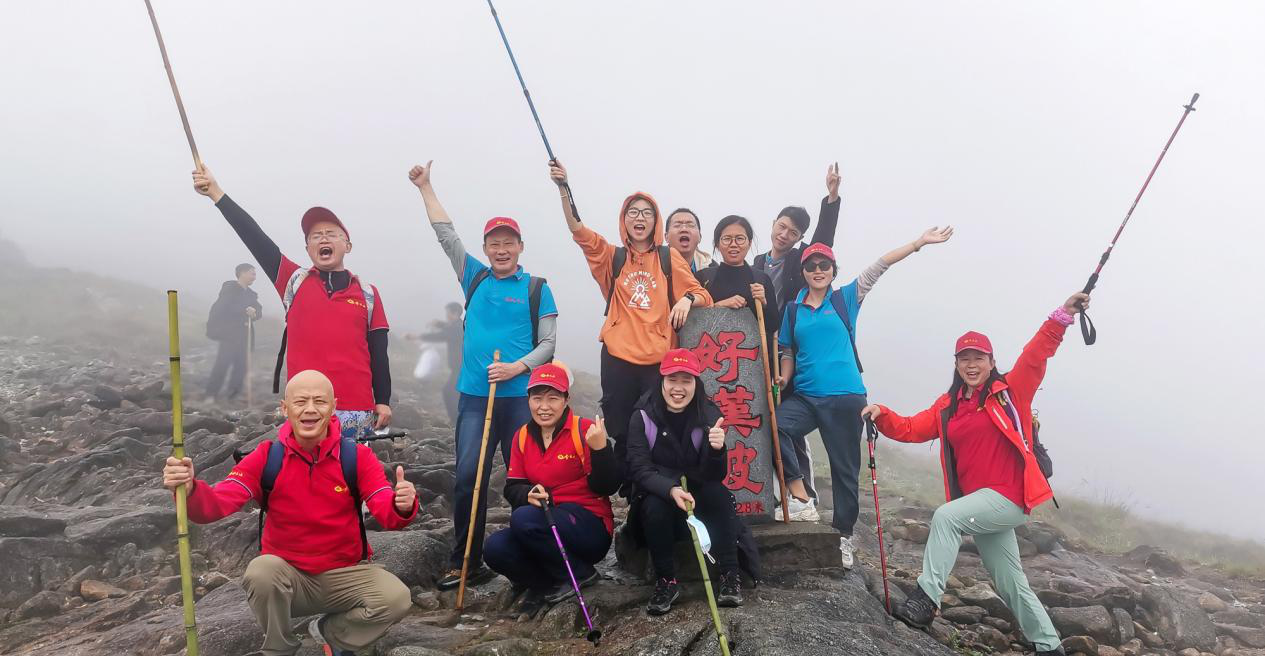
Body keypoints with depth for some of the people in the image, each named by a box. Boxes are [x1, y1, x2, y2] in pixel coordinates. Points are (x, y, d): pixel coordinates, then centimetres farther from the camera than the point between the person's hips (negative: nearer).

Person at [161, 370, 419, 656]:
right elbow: (215, 505, -20)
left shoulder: (357, 456, -10)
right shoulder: (266, 457, -9)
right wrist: (190, 489, -43)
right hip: (287, 574, 0)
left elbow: (387, 514, -20)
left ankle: (330, 631, 9)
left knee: (397, 599, -25)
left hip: (345, 574, 0)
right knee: (261, 572, -33)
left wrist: (401, 506, -45)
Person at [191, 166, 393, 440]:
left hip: (358, 412, 0)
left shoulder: (368, 294, 10)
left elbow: (378, 353, 8)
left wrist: (383, 401, 2)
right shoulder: (294, 282, 10)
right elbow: (255, 237, 3)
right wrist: (216, 192, -3)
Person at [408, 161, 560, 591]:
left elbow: (548, 342, 1)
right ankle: (465, 564, 5)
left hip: (521, 397, -2)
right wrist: (425, 186, 15)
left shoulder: (537, 288, 5)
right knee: (468, 478, -4)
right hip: (474, 395, 2)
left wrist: (517, 367, -15)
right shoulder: (474, 278, 12)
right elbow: (446, 234, 14)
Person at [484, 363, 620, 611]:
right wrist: (528, 494, -16)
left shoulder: (585, 430, -9)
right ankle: (545, 582, 5)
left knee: (524, 519, -30)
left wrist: (601, 449, -28)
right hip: (543, 526, 5)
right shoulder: (523, 436, 6)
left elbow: (607, 488, -12)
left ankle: (580, 574, -8)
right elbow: (512, 487, 7)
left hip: (591, 529, -5)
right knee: (495, 548, -23)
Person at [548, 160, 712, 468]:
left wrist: (687, 300, -17)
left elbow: (701, 294, 7)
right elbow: (579, 231, -7)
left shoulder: (669, 257, 7)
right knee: (622, 435, 5)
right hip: (618, 358, 1)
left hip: (660, 359, 0)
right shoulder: (613, 257, 8)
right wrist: (563, 188, -19)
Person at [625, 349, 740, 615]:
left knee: (719, 494, -30)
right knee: (655, 506, -33)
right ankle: (666, 581, -16)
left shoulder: (709, 415, -11)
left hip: (697, 497, 1)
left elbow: (715, 477, -18)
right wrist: (671, 490, -39)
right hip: (656, 493, -1)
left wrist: (716, 450, -41)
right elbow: (639, 469, -20)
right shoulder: (644, 416, -12)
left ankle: (730, 576, -19)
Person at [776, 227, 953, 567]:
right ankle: (801, 500, -17)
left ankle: (843, 535, 20)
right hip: (805, 396, 1)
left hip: (845, 397, -1)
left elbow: (879, 266, -2)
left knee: (844, 468, 5)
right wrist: (783, 379, -4)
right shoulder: (793, 309, 10)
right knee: (777, 425, -28)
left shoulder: (846, 298, 5)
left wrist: (921, 241, -5)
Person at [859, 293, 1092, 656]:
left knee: (945, 516, -25)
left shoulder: (1009, 392, -4)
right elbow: (910, 429, 8)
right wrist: (882, 416, -10)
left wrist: (1061, 316, -30)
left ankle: (926, 599, -19)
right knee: (1011, 583, 15)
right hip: (980, 504, 7)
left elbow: (1036, 354, -17)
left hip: (1010, 497, -7)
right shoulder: (948, 406, 10)